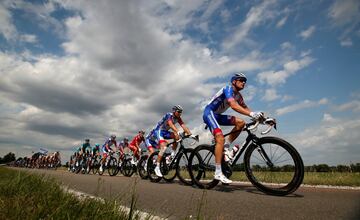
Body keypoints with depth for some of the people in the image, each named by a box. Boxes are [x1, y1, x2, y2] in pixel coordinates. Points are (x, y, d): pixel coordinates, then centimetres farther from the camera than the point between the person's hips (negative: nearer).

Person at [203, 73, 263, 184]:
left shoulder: (238, 95, 12)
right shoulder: (228, 89, -17)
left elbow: (244, 107, 11)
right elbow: (233, 105, -32)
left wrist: (258, 115, -4)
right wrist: (251, 114, -41)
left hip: (217, 115, 9)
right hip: (209, 113, -9)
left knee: (241, 122, -7)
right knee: (220, 138, -25)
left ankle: (225, 146, 0)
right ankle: (218, 173, -23)